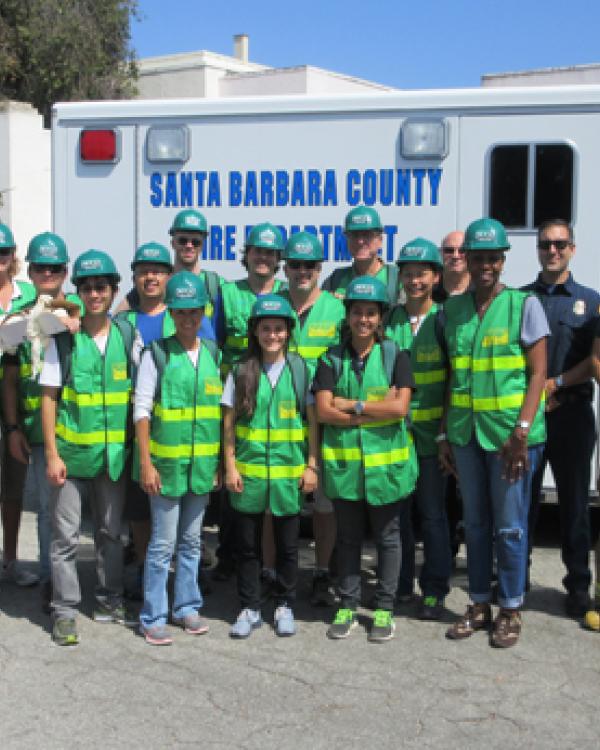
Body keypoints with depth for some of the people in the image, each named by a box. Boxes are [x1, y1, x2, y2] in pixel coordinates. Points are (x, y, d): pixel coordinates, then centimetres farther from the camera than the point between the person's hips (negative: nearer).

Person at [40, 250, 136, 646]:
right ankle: (65, 611, 15)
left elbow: (136, 395, 7)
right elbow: (49, 398, -4)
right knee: (66, 536, 3)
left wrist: (134, 447, 2)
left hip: (114, 453, 3)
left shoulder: (127, 335, 2)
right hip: (71, 453, -2)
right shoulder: (63, 339, -5)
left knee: (111, 532, 14)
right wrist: (52, 455, -10)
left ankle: (110, 602, 28)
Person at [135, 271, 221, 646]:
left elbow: (222, 409, 11)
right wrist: (146, 463, -12)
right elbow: (142, 410, -7)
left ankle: (187, 606, 27)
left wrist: (222, 460, 8)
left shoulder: (214, 353, 6)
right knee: (163, 543, 0)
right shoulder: (156, 353, -5)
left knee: (191, 541, 14)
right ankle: (153, 617, 11)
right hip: (167, 461, -4)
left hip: (203, 462, 4)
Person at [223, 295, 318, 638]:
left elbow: (312, 421, 1)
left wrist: (312, 466, -3)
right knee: (248, 543, 9)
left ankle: (285, 606, 25)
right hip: (249, 469, 1)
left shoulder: (300, 369, 0)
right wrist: (230, 466, -3)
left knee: (288, 545, 9)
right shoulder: (241, 371, 1)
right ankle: (250, 608, 23)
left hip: (289, 471, -1)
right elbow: (229, 422, 3)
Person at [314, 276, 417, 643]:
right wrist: (378, 410, -13)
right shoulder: (332, 359, 3)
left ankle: (384, 608, 21)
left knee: (387, 537, 9)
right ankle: (347, 606, 24)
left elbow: (400, 408, -13)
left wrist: (353, 405, -12)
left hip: (385, 462, -1)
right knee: (348, 537, 12)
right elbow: (324, 412, -8)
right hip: (344, 462, 1)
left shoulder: (395, 356, -1)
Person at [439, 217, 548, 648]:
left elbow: (538, 373, -6)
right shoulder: (453, 309, 8)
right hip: (465, 432, 4)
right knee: (475, 523, 12)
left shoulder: (524, 305, -4)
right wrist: (444, 433, 8)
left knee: (509, 526, 3)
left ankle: (511, 610, 18)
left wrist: (521, 432, -15)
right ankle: (479, 605, 25)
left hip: (510, 432, -4)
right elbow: (452, 375, 12)